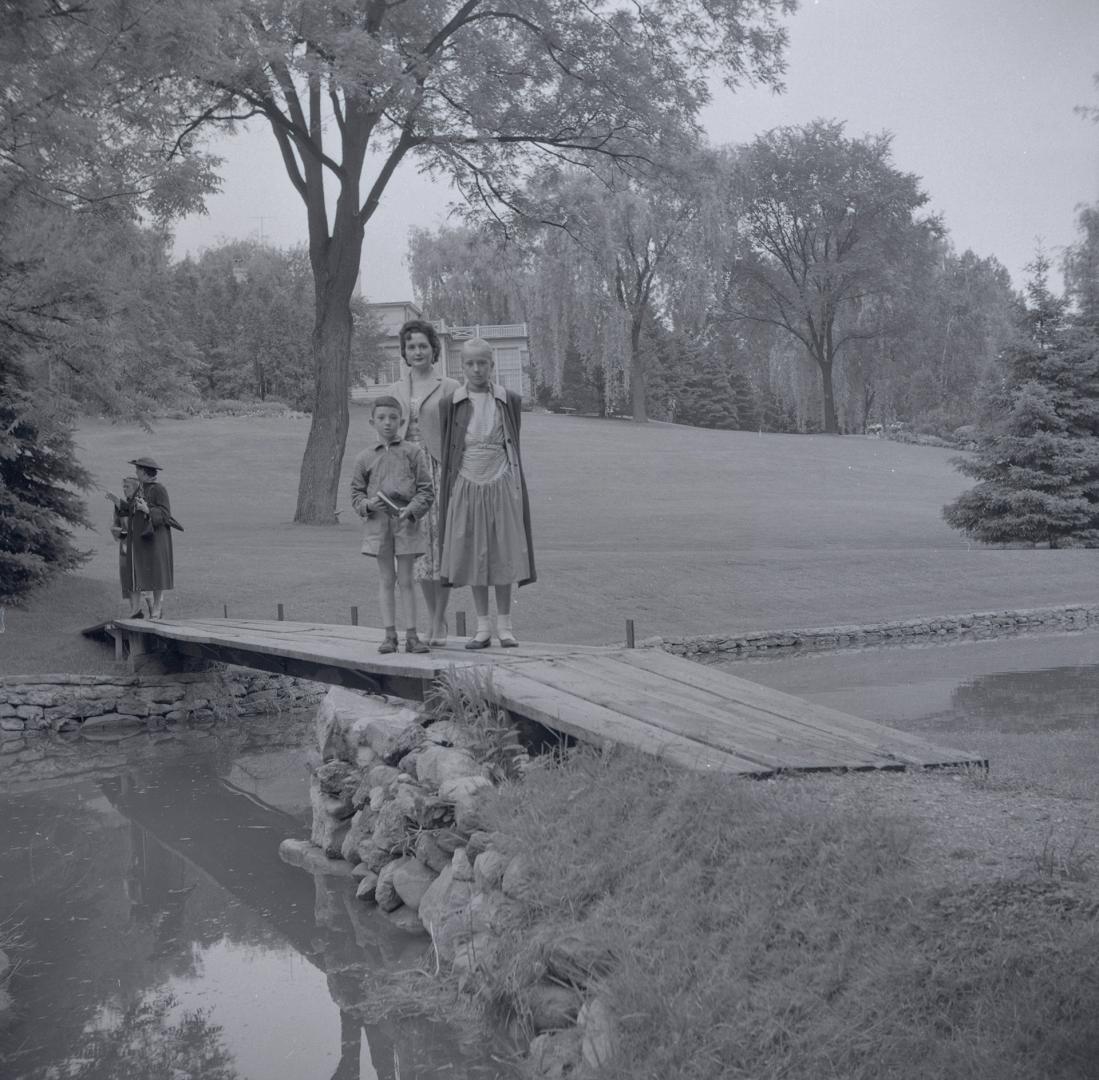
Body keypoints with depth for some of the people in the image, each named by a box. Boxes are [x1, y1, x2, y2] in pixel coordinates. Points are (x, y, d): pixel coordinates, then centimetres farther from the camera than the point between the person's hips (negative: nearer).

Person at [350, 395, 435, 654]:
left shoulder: (413, 452, 1)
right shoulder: (365, 458, 7)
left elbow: (426, 489, 0)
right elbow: (356, 492, 10)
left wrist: (412, 509, -16)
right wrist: (367, 504, -11)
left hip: (407, 522, -2)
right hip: (378, 523, 2)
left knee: (406, 580, 1)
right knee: (386, 580, 5)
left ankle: (412, 635, 6)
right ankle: (390, 635, 9)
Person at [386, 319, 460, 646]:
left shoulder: (449, 387, 2)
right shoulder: (396, 390, 14)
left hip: (439, 470, -4)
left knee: (442, 544, -4)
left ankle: (439, 624, 1)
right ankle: (432, 621, 15)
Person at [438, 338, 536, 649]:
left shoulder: (510, 401, 2)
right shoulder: (450, 404, 2)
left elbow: (512, 445, 11)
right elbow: (447, 451, 7)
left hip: (501, 485, 0)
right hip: (466, 486, 0)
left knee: (503, 553, 2)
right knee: (473, 556, 3)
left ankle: (504, 624, 13)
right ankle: (483, 627, 11)